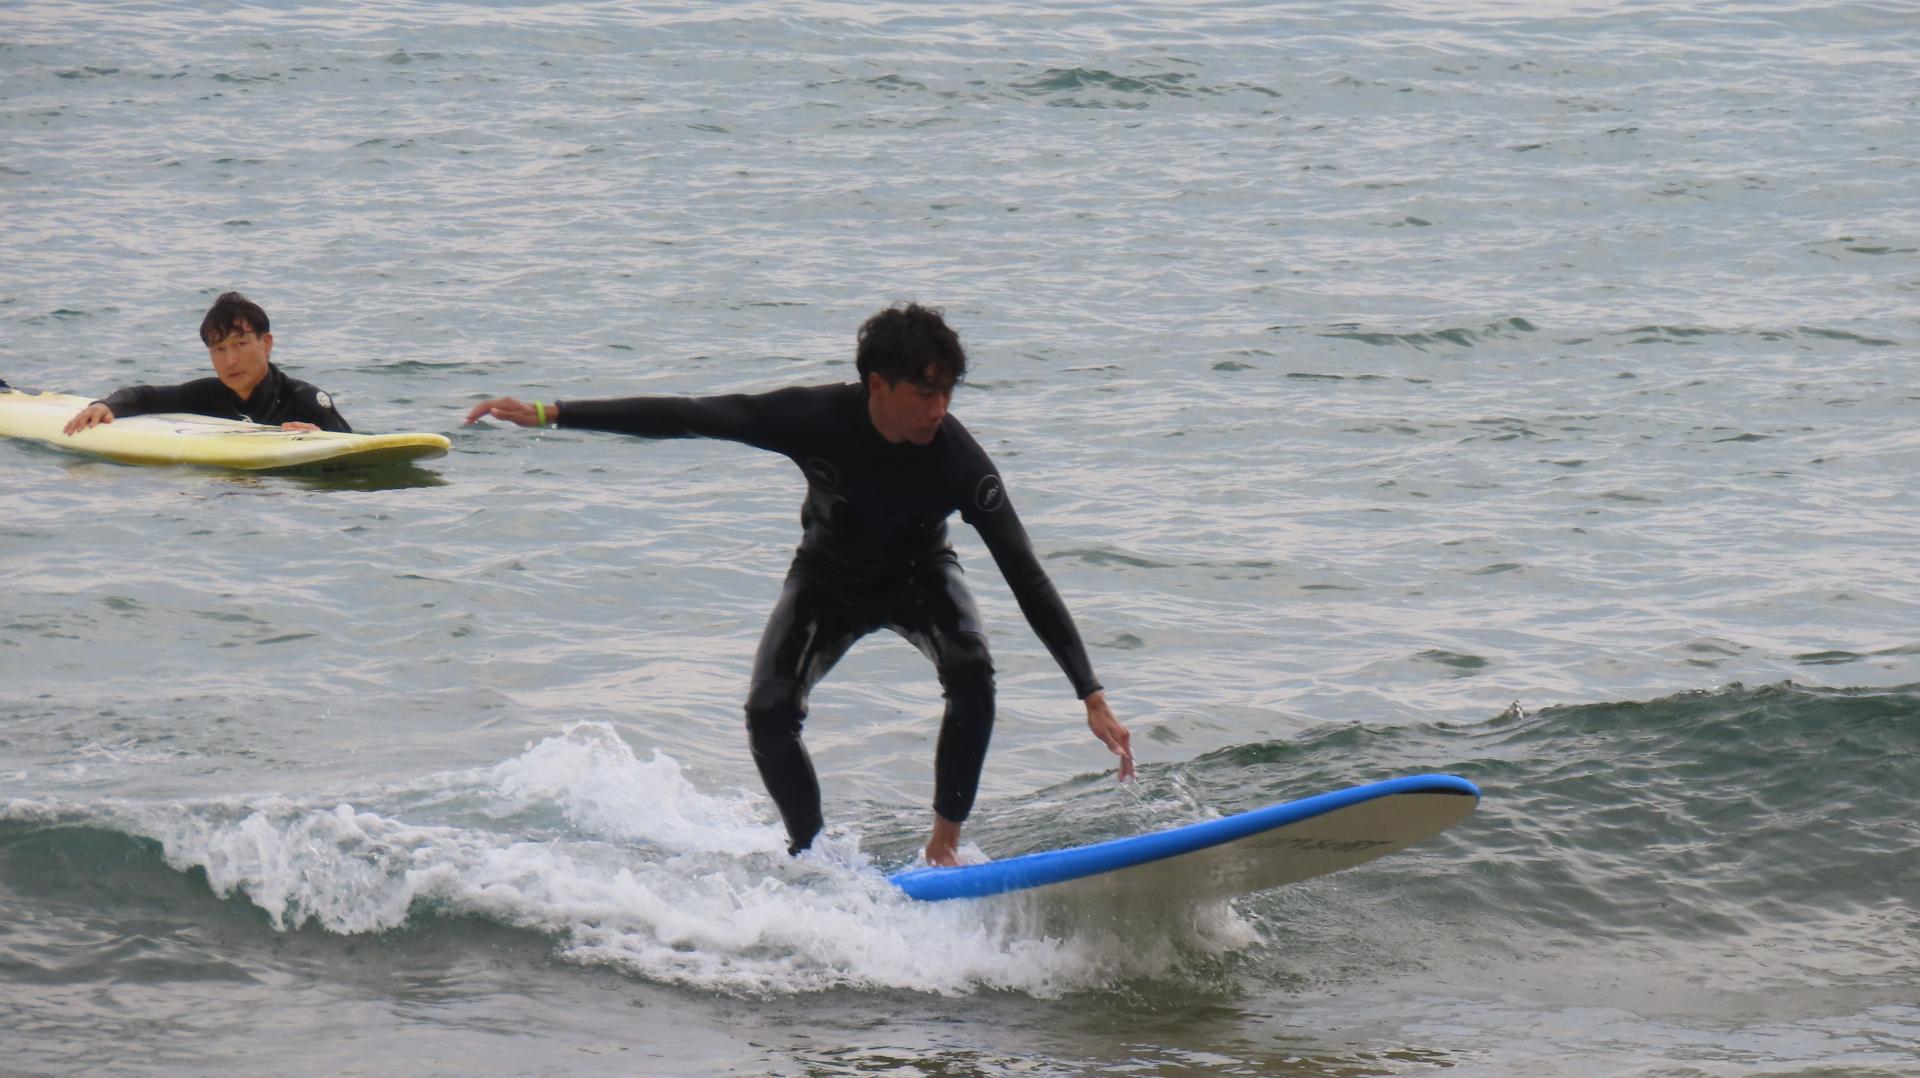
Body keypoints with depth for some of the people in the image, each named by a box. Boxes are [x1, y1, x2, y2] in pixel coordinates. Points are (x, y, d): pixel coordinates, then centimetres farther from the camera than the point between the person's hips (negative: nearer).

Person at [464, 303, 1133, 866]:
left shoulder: (958, 461, -33)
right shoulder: (818, 418, -33)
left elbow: (1027, 579, -33)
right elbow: (687, 417, -27)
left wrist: (1092, 695, -37)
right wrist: (549, 414, -29)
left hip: (919, 575, -1)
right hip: (829, 579, 1)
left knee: (972, 674, -29)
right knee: (769, 714, -18)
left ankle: (945, 845, -17)